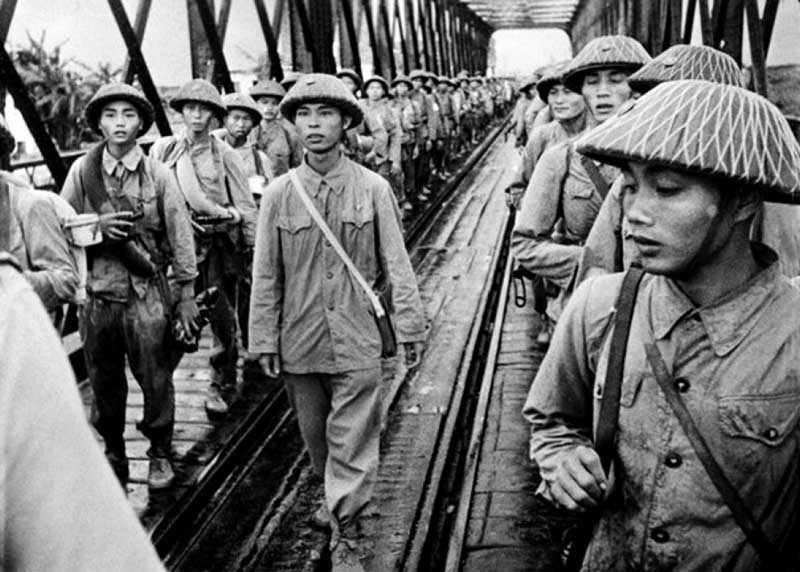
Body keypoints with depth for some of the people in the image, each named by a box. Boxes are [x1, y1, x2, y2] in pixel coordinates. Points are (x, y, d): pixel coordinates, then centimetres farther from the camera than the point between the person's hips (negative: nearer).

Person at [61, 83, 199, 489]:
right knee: (104, 383, 13)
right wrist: (97, 224, -13)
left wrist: (186, 295, 0)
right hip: (98, 296, 2)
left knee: (156, 380, 5)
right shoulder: (82, 171, 0)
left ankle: (160, 454, 26)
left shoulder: (159, 175, -2)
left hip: (147, 295, -1)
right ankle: (112, 452, 33)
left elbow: (180, 237, 0)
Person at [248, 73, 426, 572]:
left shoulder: (372, 188, -7)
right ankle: (333, 495, 45)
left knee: (353, 439, 2)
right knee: (316, 435, 19)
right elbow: (266, 274, 3)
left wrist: (411, 326, -4)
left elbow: (396, 263, -4)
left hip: (356, 339, -2)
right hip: (300, 341, 3)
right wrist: (265, 339, 3)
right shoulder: (279, 193, -2)